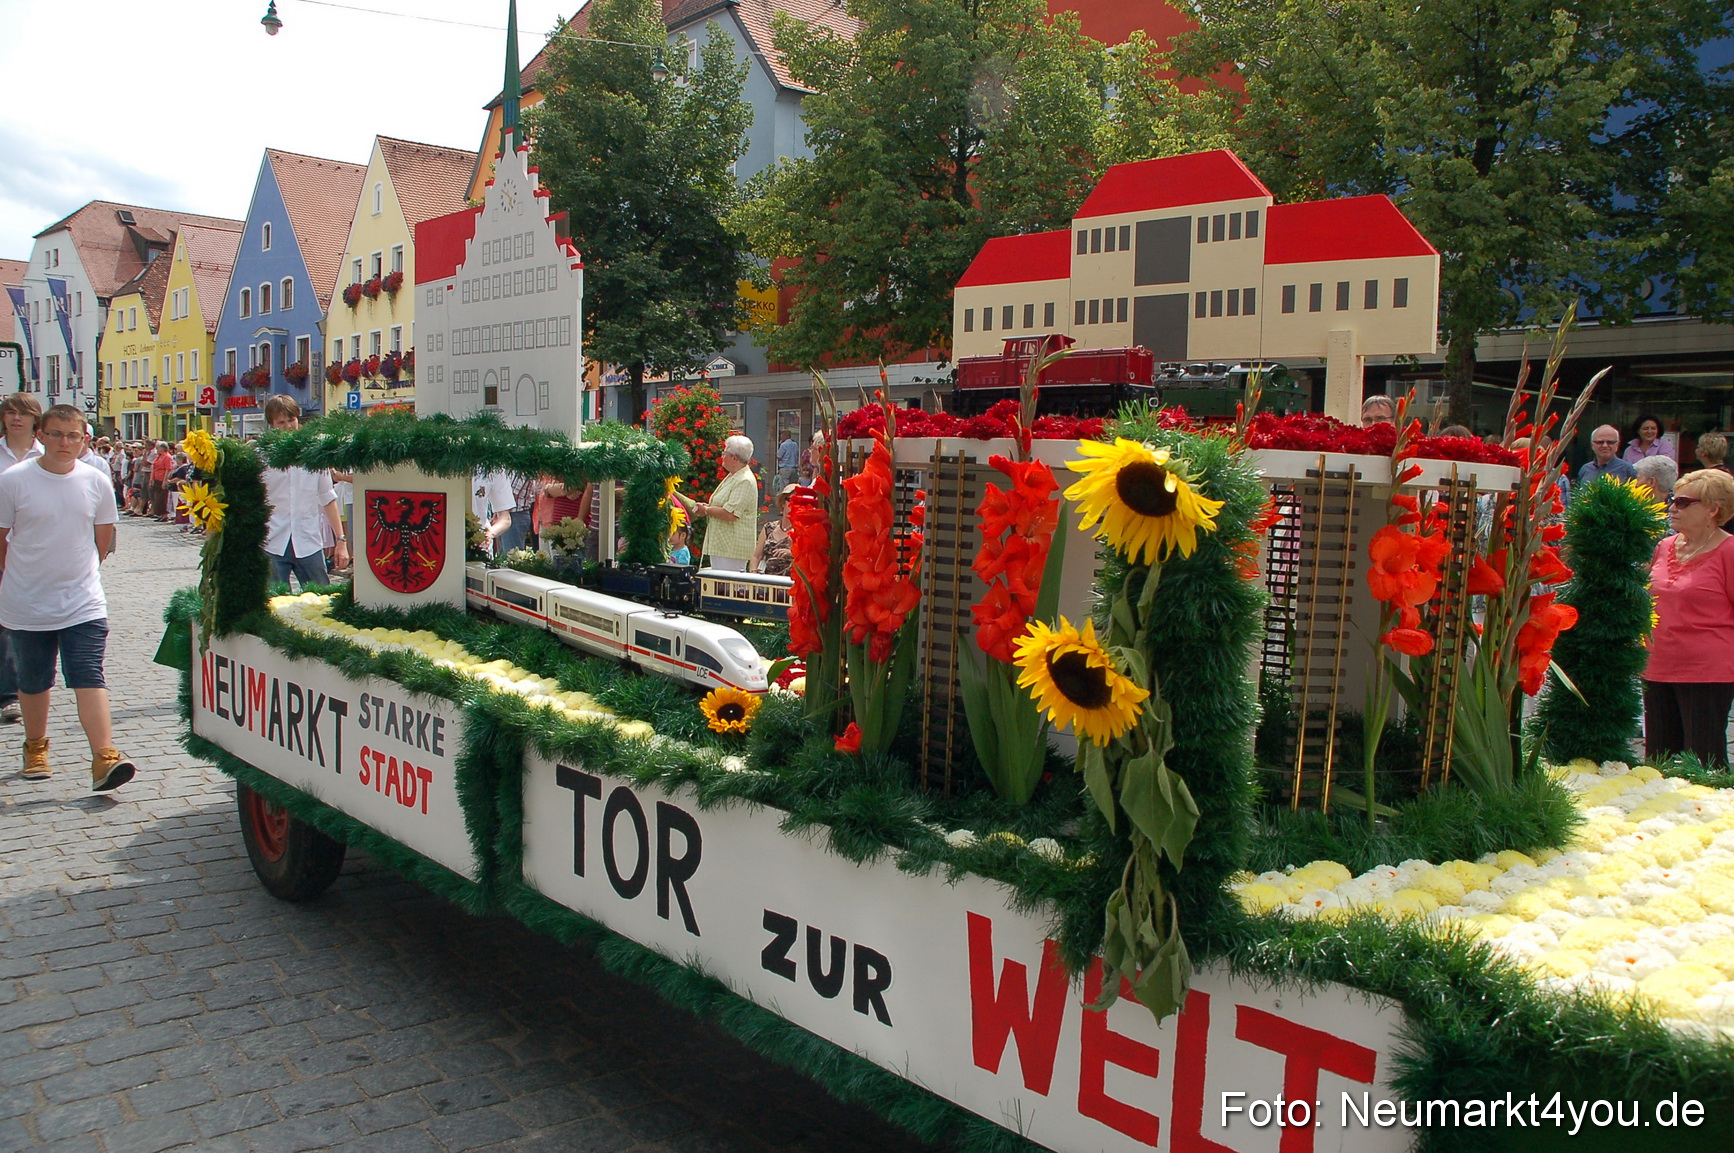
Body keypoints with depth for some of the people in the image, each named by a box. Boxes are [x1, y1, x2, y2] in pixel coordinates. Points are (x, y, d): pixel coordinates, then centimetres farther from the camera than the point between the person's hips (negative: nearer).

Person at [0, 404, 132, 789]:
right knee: (33, 681, 14)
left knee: (89, 678, -8)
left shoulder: (97, 482, -1)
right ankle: (35, 747, 34)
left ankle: (104, 757, -14)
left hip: (84, 603, 0)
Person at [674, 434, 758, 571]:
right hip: (721, 545, 11)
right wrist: (707, 506, 8)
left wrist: (706, 510, -9)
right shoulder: (732, 477, 17)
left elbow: (729, 514, -25)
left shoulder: (745, 481, -18)